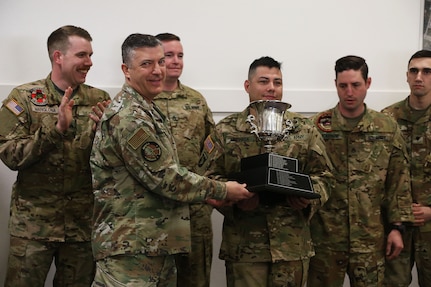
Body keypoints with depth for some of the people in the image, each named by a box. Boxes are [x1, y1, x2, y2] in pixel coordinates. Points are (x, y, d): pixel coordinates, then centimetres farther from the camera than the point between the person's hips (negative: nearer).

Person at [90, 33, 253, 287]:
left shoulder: (146, 110, 16)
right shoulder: (129, 118, -18)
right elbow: (165, 178, -18)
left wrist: (207, 191, 14)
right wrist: (222, 190, -8)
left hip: (156, 243, 10)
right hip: (130, 246, -10)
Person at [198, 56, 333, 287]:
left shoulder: (304, 129, 8)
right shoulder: (225, 131, 4)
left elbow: (321, 174, 10)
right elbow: (209, 178, 1)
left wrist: (309, 198, -10)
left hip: (293, 243, 2)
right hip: (243, 244, -1)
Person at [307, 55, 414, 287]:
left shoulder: (387, 128, 4)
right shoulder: (317, 126, -1)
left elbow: (399, 180, 6)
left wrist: (397, 226, 1)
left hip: (370, 237, 1)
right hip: (325, 233, -1)